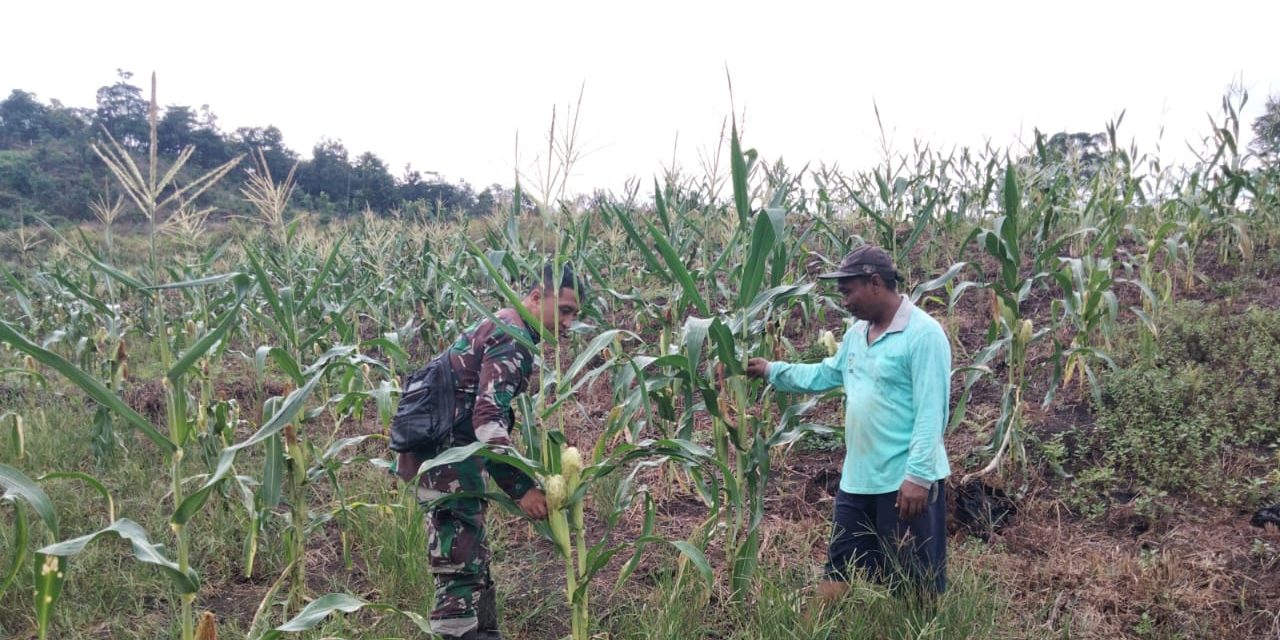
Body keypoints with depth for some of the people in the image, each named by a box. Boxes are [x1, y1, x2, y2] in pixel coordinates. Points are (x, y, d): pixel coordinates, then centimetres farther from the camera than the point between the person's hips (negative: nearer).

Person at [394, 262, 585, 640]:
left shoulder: (503, 326, 18)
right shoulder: (513, 339, -14)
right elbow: (488, 420, -23)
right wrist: (521, 488, -21)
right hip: (449, 457, -10)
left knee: (472, 562, 16)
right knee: (460, 570, -7)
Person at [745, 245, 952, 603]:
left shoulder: (923, 334, -16)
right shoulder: (856, 333, 10)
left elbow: (931, 411, -21)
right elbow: (823, 375, 21)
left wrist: (918, 475, -24)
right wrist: (770, 370, 18)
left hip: (906, 480, -8)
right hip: (857, 477, 8)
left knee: (914, 583, 6)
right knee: (840, 567, 18)